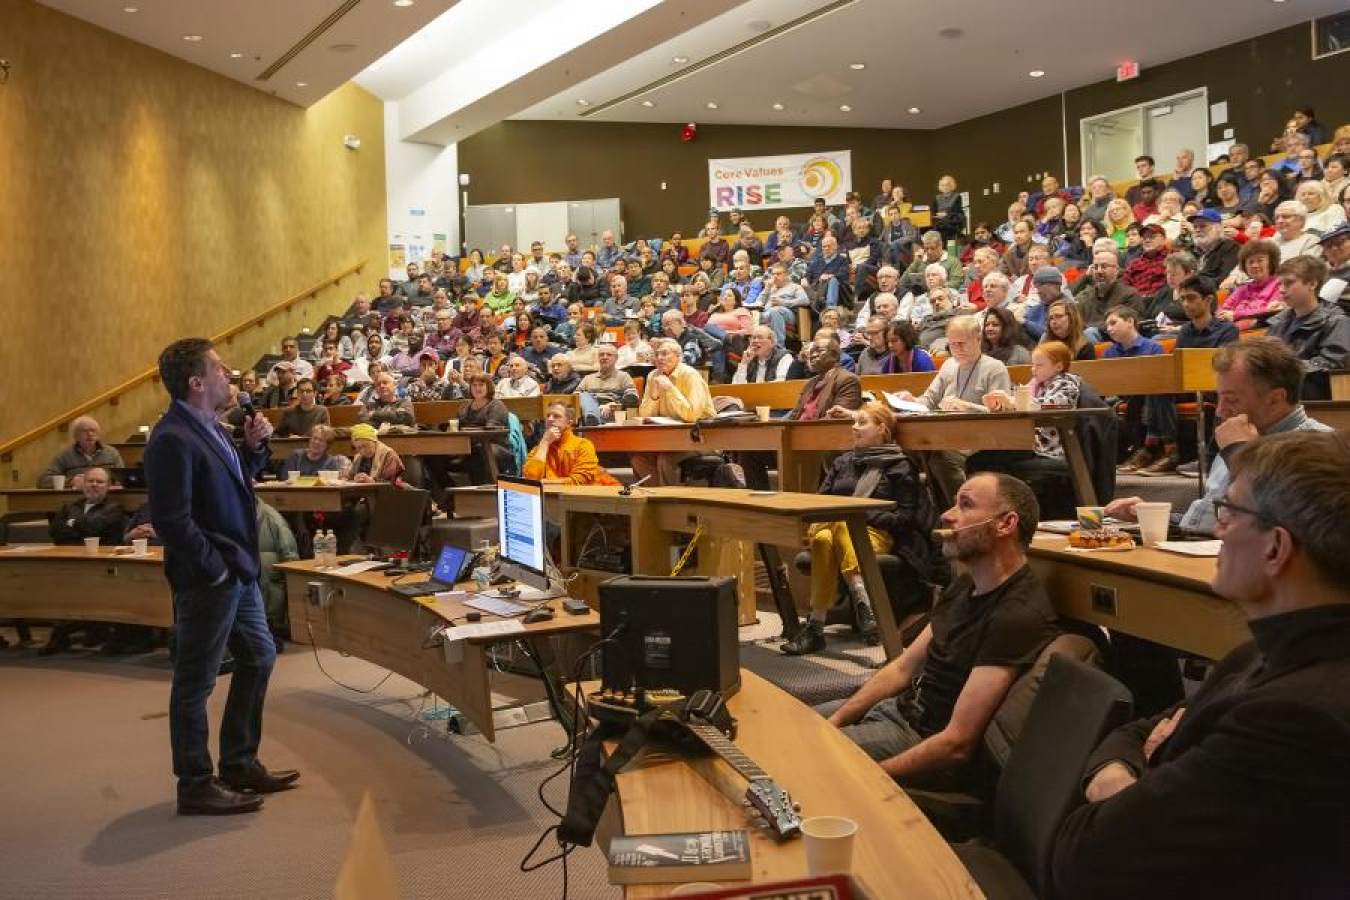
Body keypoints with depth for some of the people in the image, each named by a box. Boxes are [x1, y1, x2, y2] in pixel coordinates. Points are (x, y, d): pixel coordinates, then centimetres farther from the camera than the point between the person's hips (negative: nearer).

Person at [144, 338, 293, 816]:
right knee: (195, 682, 4)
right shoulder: (172, 439, -21)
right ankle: (195, 786, 17)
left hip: (239, 571, 10)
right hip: (208, 579, -10)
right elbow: (171, 520, -24)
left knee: (259, 657, 20)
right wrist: (215, 569, -18)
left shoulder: (208, 427, 9)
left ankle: (239, 764, 33)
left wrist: (254, 446, 4)